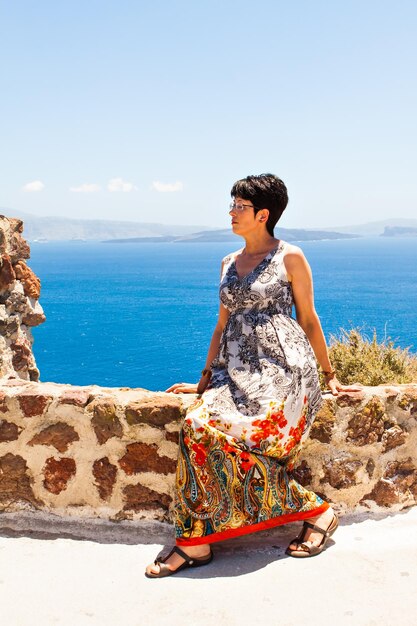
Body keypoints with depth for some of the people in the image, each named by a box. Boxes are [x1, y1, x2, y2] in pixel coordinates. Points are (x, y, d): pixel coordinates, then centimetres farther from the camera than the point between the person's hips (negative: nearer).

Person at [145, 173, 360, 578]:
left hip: (281, 366, -5)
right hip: (236, 369, 6)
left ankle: (317, 511, -6)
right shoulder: (229, 263, 18)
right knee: (197, 427, -23)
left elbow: (308, 319, 6)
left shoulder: (290, 257, 1)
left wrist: (330, 375, 9)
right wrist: (204, 379, 17)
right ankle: (195, 542, -15)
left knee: (238, 438, -27)